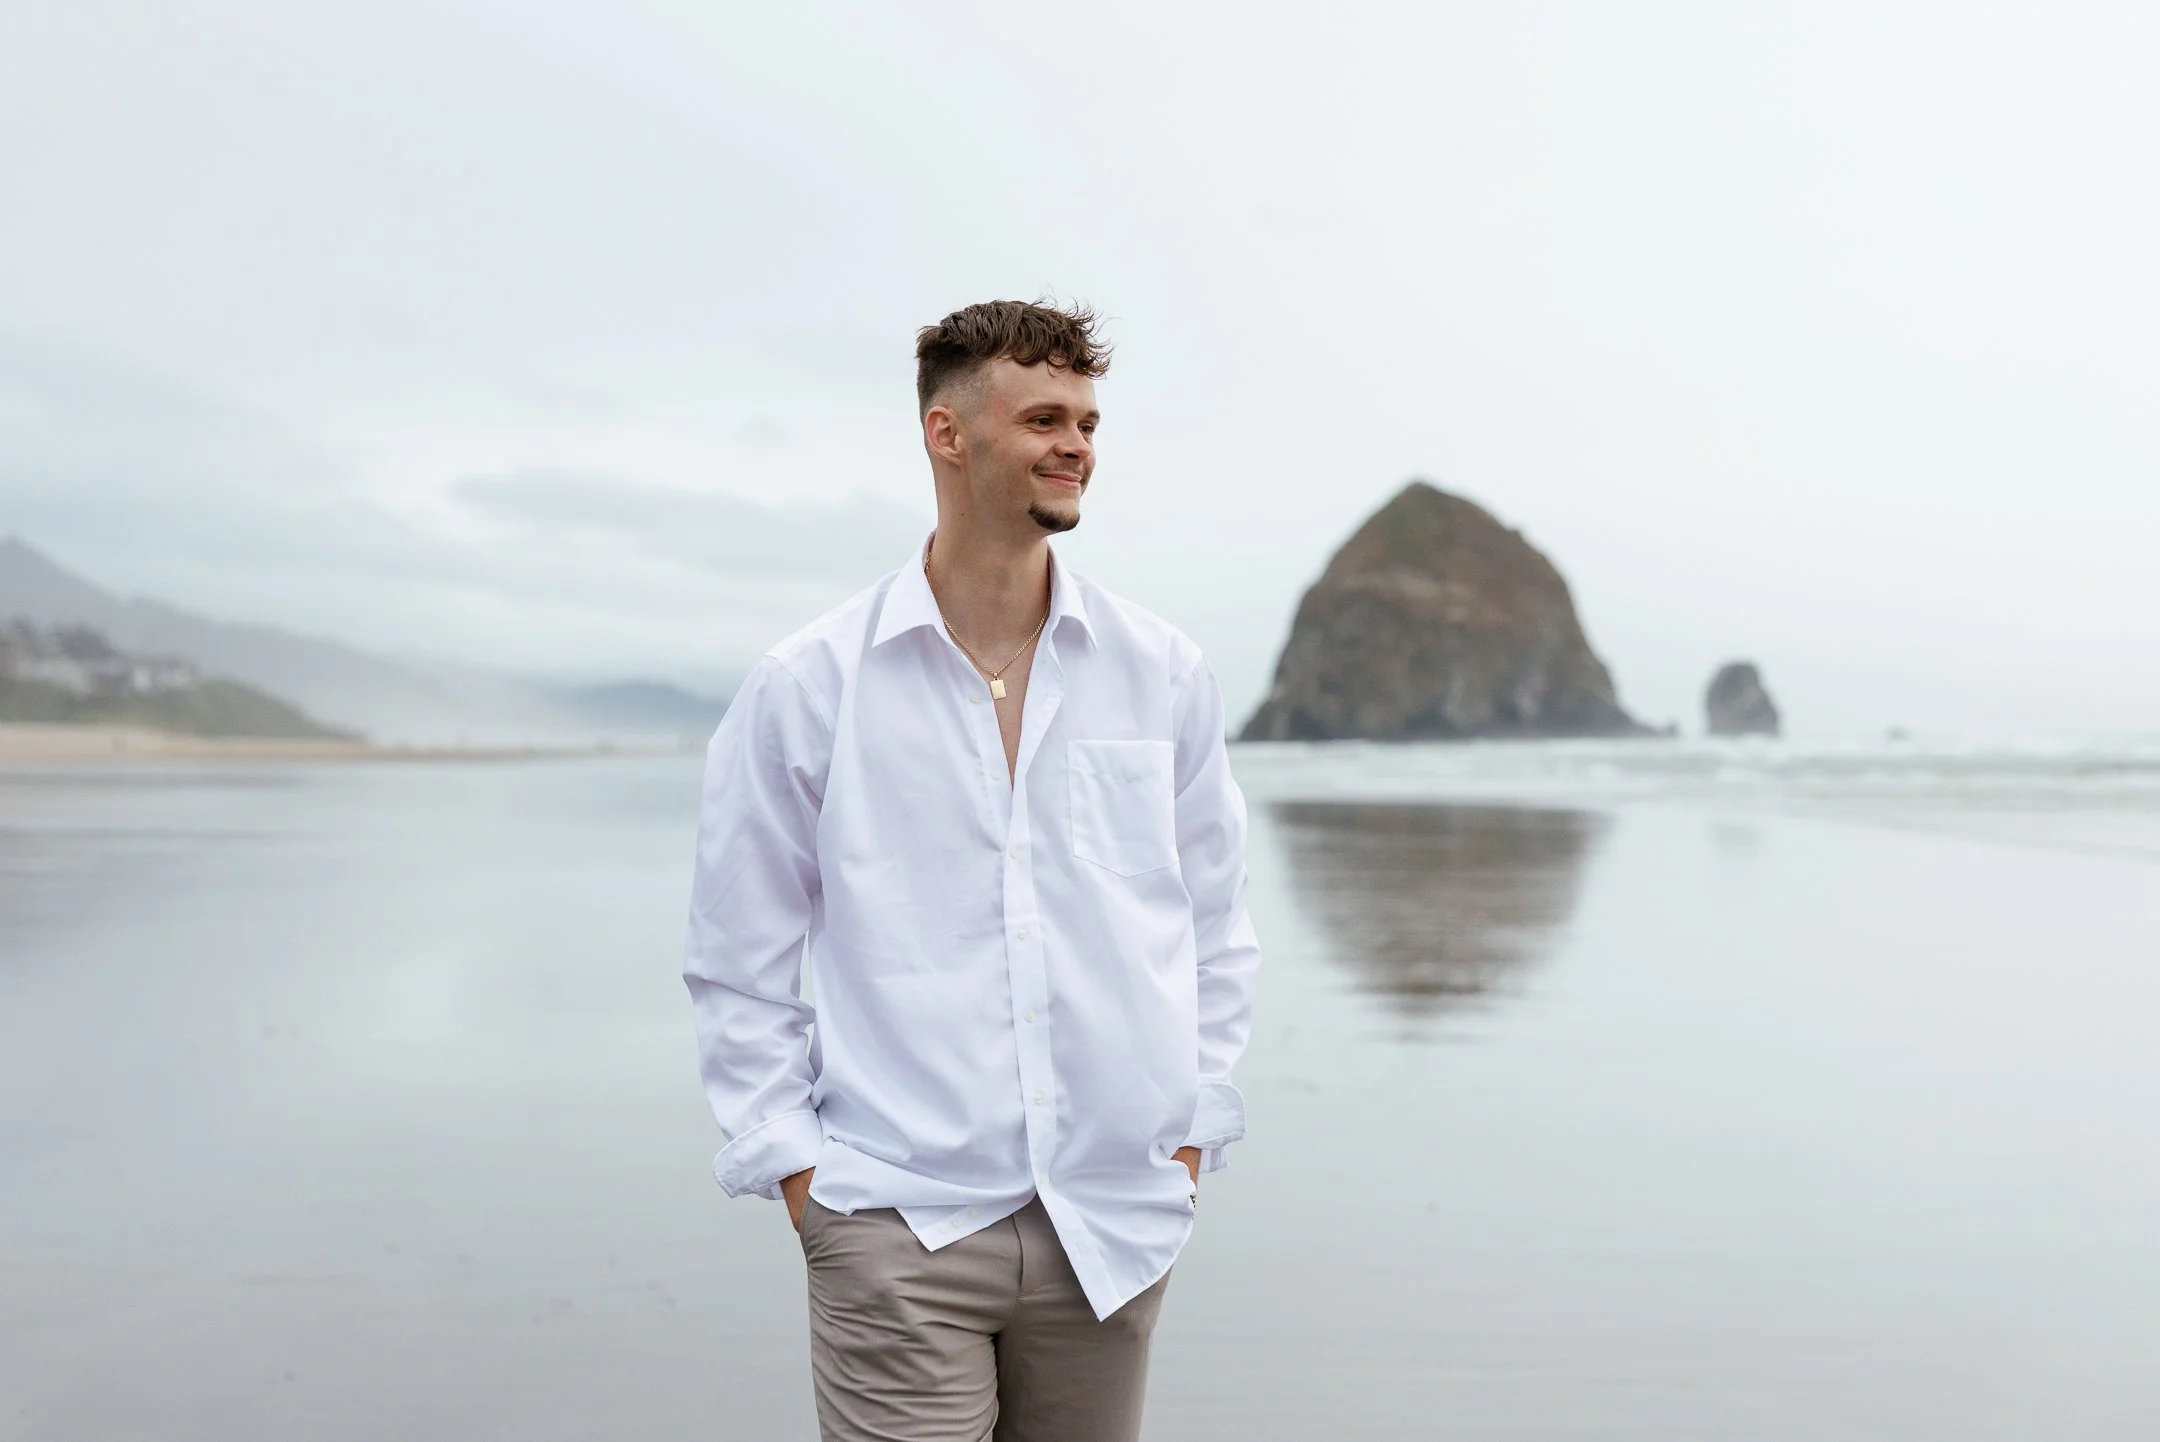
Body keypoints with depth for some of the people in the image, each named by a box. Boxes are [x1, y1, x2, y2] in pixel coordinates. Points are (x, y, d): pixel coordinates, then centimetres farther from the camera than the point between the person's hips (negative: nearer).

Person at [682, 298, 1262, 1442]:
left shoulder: (1164, 675, 4)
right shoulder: (803, 689, -2)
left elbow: (1214, 926, 13)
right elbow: (740, 966, 3)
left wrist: (1194, 1123, 8)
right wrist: (790, 1161, -2)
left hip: (1114, 1223, 3)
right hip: (899, 1230, -2)